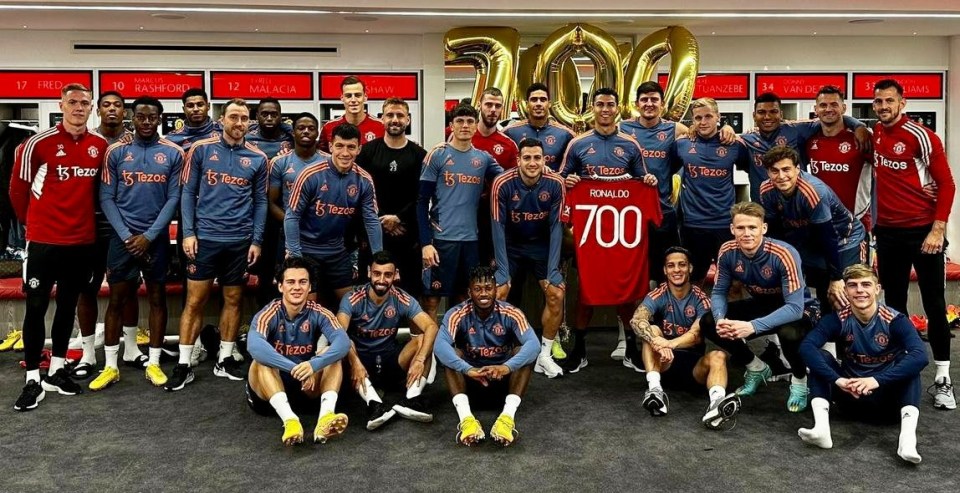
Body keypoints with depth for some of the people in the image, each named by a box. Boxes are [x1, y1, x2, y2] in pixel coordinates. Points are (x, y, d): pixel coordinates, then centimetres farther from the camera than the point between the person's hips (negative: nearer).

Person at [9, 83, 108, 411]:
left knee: (68, 306, 13)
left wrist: (84, 219, 10)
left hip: (82, 240, 4)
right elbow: (18, 189, 1)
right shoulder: (39, 143, -9)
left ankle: (57, 371, 26)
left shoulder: (100, 146, 2)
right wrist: (33, 223, 10)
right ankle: (33, 380, 10)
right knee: (36, 307, 1)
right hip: (44, 240, -4)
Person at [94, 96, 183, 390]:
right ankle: (110, 366, 13)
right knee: (117, 298, 4)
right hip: (123, 236, 0)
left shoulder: (173, 154, 1)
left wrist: (149, 235, -9)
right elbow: (106, 198, 1)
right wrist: (126, 235, -9)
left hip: (157, 238, 0)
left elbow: (173, 199, -2)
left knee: (157, 297, 6)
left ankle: (154, 363, 16)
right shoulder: (116, 152, 3)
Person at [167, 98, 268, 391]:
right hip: (205, 237, -2)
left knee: (233, 300, 10)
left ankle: (225, 360, 23)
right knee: (195, 301, 1)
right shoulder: (201, 149, 0)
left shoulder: (257, 158, 5)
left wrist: (257, 240, 1)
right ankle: (183, 365, 10)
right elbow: (188, 192, 1)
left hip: (240, 240, 2)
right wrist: (188, 233, -7)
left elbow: (260, 201, 7)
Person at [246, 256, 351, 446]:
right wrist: (296, 369, -45)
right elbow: (254, 346, -37)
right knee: (261, 360, -30)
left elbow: (343, 342, -26)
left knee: (331, 354, -20)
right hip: (268, 392, -2)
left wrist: (315, 364, -45)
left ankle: (326, 415, -43)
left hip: (306, 387, 2)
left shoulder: (318, 314, -8)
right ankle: (289, 419, -49)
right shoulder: (269, 314, -15)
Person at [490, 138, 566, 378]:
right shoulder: (502, 184, -23)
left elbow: (556, 227, -15)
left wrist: (553, 271, -18)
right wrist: (503, 271, -21)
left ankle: (544, 356, 8)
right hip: (511, 245, -1)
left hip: (542, 245, 2)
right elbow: (498, 228, -19)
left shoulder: (555, 184, -19)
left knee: (556, 294, -7)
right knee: (498, 293, -14)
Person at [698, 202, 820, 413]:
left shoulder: (784, 254, -32)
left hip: (799, 309, -5)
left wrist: (753, 326, -47)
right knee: (708, 323, -13)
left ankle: (800, 381, -4)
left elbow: (795, 307, -35)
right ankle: (757, 369, 11)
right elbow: (719, 292, -7)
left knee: (789, 333, -40)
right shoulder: (727, 252, -17)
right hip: (762, 304, 5)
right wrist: (720, 319, -30)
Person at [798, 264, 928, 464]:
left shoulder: (895, 320, -14)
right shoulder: (838, 320, -10)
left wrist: (877, 380, -41)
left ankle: (908, 436, -42)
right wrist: (837, 379, -39)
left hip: (888, 396, -1)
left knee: (910, 364, -27)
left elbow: (920, 356, -31)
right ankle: (821, 427, -35)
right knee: (821, 358, -20)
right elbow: (806, 347, -26)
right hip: (850, 395, 2)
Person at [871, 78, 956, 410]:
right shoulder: (874, 134, 6)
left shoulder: (921, 136, -10)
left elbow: (946, 184, -9)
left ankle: (942, 378, 10)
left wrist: (938, 229, -15)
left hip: (923, 231, -5)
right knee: (893, 303, 11)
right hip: (887, 232, 5)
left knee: (934, 305, 2)